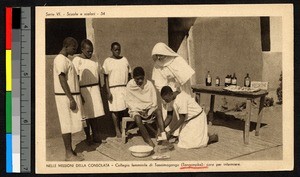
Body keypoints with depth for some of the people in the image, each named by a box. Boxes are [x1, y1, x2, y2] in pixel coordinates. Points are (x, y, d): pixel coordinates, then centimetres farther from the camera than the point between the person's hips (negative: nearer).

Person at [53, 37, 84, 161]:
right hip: (65, 97, -10)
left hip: (71, 96, 10)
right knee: (67, 124, -5)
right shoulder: (61, 59, -14)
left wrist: (74, 97, 20)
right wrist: (71, 99, -22)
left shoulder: (65, 59, 17)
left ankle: (70, 151, 18)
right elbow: (62, 80, -20)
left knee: (70, 124, 12)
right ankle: (69, 154, 0)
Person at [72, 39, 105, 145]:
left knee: (96, 114, 7)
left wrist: (99, 90, 15)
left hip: (95, 90, 5)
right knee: (86, 114, 2)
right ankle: (88, 137, 14)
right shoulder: (77, 60, -8)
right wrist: (79, 94, -16)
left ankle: (96, 136, 18)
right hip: (84, 91, -5)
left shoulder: (94, 60, 10)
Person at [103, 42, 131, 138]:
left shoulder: (124, 59, 11)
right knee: (115, 110, -1)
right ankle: (117, 130, 10)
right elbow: (106, 77, -3)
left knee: (123, 109, 3)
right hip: (113, 89, -3)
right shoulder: (108, 61, 0)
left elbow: (129, 74, 15)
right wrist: (108, 91, -10)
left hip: (125, 88, 3)